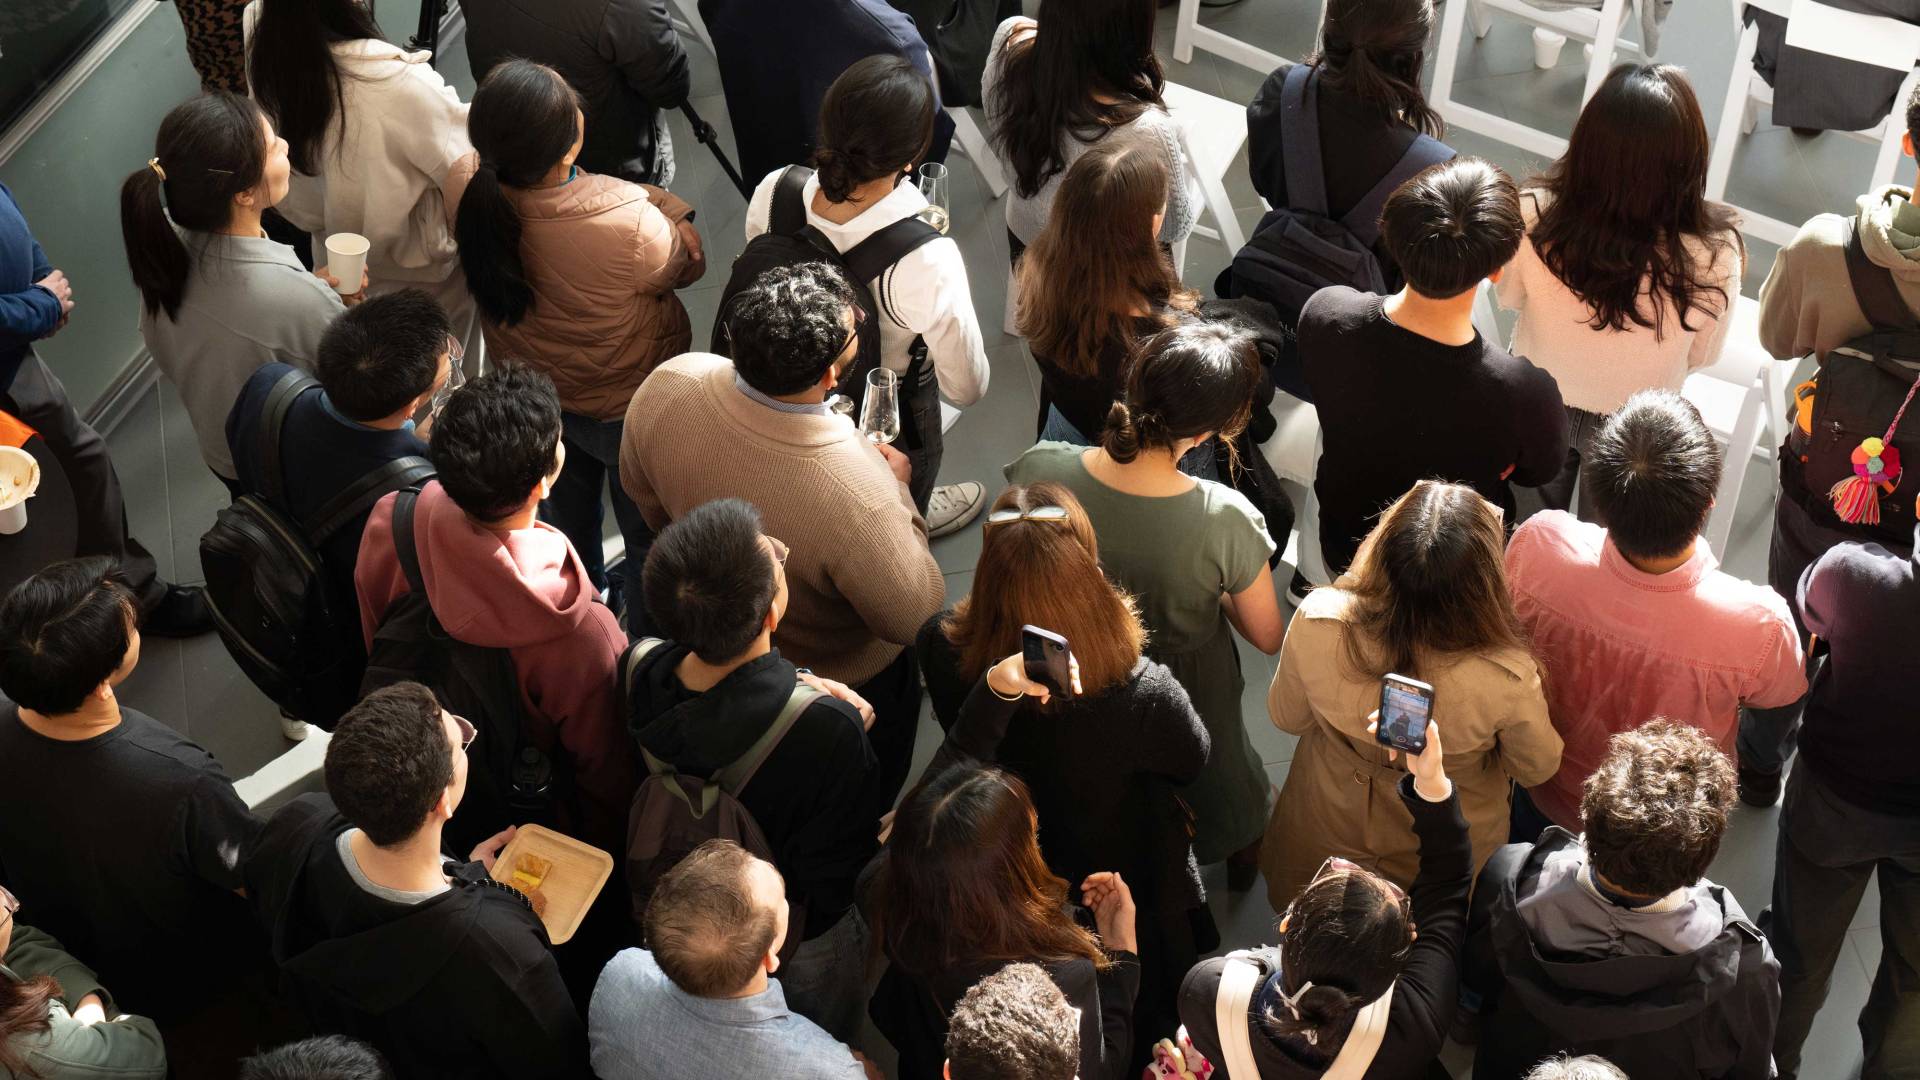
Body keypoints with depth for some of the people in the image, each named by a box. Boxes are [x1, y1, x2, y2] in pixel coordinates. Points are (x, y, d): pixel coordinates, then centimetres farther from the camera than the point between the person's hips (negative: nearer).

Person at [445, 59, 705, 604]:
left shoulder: (465, 186, -28)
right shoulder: (629, 227, -43)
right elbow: (686, 267, -19)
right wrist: (669, 207, -5)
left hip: (528, 392, 5)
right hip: (628, 407, -5)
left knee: (566, 522, 35)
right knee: (650, 539, 25)